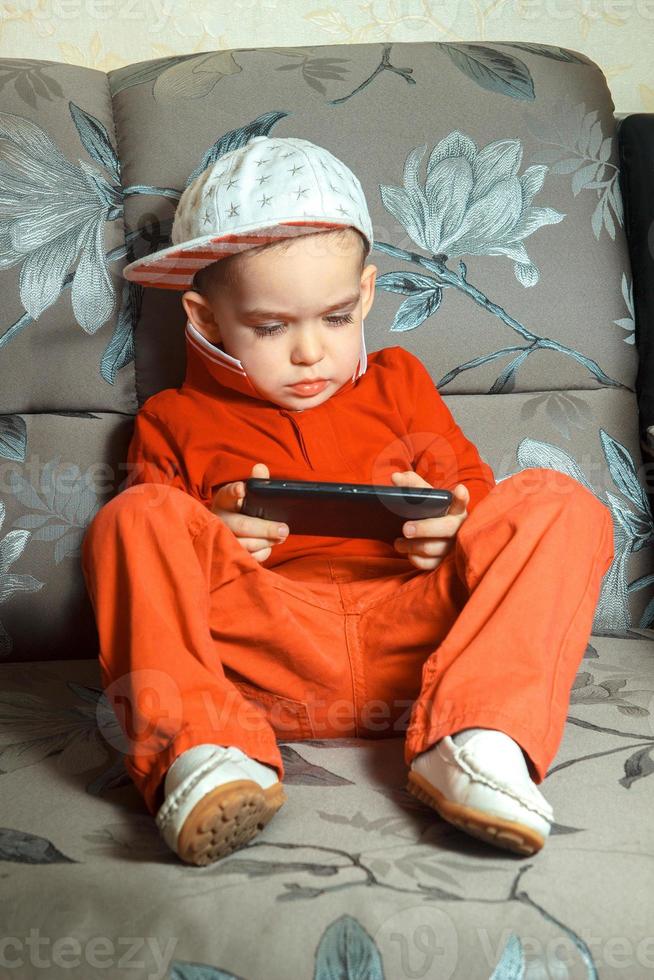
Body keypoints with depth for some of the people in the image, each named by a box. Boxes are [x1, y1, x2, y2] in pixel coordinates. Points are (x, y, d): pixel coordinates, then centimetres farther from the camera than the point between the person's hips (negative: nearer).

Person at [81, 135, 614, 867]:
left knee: (559, 506, -15)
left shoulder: (398, 383, 25)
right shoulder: (175, 421, 18)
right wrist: (209, 538, -10)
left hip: (412, 647, 2)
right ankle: (198, 751, -39)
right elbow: (151, 563, 13)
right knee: (136, 516, -22)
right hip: (263, 653, -2)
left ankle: (476, 737, -35)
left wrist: (451, 526, -2)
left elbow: (472, 488, 23)